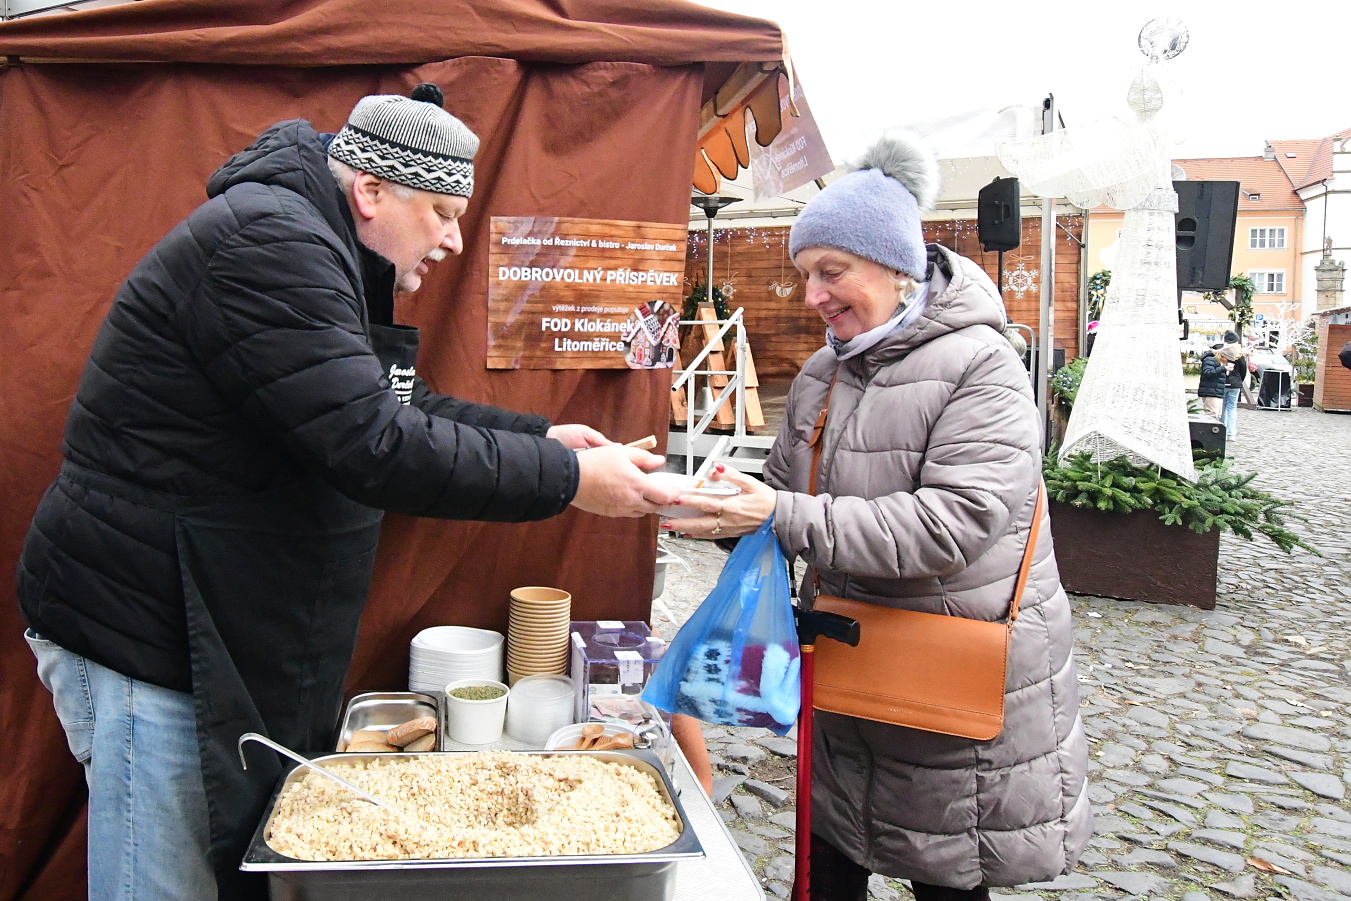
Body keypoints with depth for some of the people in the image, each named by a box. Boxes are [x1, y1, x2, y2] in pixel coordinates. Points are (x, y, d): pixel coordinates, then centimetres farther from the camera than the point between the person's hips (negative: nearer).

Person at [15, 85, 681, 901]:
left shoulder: (308, 250, 15)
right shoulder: (265, 242, -20)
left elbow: (401, 406, 19)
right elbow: (375, 447, -28)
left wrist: (540, 436, 8)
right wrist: (566, 480, -21)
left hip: (224, 625, 10)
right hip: (144, 628, -10)